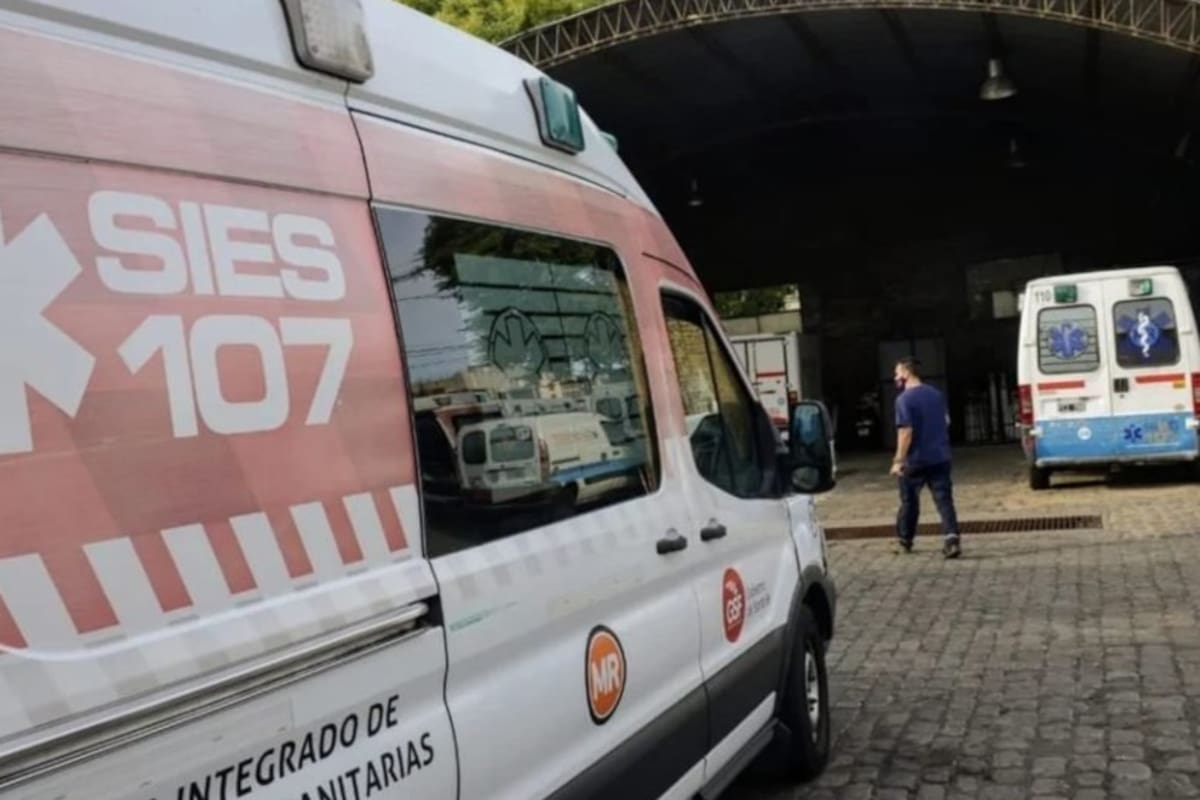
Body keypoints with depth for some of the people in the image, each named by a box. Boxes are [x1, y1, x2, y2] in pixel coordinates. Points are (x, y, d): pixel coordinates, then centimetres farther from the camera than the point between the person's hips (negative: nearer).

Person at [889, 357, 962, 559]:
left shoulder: (904, 399, -13)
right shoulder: (937, 394, 8)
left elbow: (905, 431, -20)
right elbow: (946, 422, 20)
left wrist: (898, 460, -19)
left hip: (916, 460, -5)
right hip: (940, 457, 5)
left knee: (909, 501, 12)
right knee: (944, 500, 1)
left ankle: (905, 541, 26)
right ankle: (952, 537, -17)